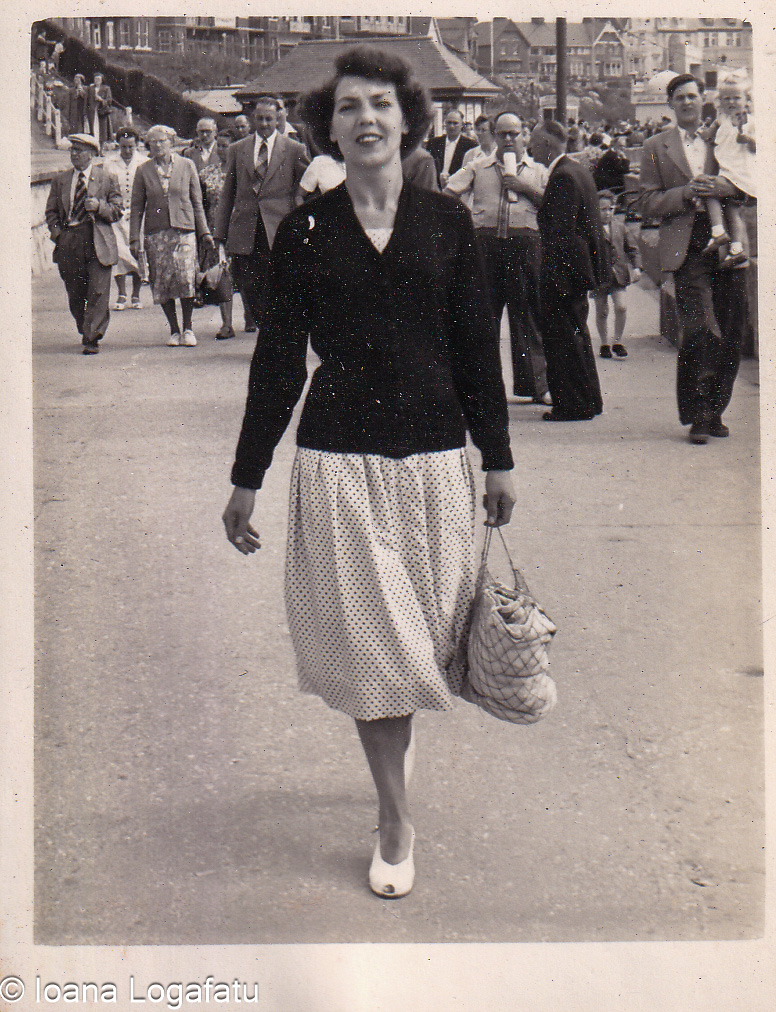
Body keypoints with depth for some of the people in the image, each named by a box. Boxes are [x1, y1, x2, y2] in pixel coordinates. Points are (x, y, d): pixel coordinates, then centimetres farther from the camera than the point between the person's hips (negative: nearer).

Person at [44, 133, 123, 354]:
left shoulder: (107, 178, 6)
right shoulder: (60, 179, 13)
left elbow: (116, 211, 5)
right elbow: (51, 211, 15)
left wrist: (99, 206, -14)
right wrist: (58, 233, 0)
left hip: (98, 241, -3)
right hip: (68, 242, 3)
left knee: (98, 292, -9)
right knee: (75, 295, 7)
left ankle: (92, 340, -5)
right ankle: (86, 332, 25)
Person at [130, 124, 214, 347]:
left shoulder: (186, 165, 7)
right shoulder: (143, 170, 8)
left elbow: (197, 201, 10)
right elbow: (136, 206, 9)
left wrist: (204, 231, 6)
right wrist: (134, 238, 2)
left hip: (184, 230, -1)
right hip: (156, 232, 1)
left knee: (186, 277, -13)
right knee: (162, 282, -1)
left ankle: (187, 328, 2)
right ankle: (174, 330, 11)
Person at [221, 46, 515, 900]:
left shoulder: (445, 222, 5)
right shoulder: (305, 231, 2)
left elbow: (476, 345, 7)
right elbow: (277, 359, 4)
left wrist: (497, 459, 7)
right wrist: (246, 480, 4)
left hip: (433, 451, 1)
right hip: (339, 455, -1)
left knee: (425, 631, 10)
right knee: (369, 639, 1)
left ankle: (398, 727, 41)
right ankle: (395, 820, 14)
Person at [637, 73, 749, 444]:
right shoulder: (656, 146, 11)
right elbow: (646, 202, 6)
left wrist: (722, 187, -11)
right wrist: (685, 194, -10)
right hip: (687, 248, -3)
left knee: (730, 333, 3)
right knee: (699, 332, -13)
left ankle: (715, 410, 18)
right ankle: (698, 416, -3)